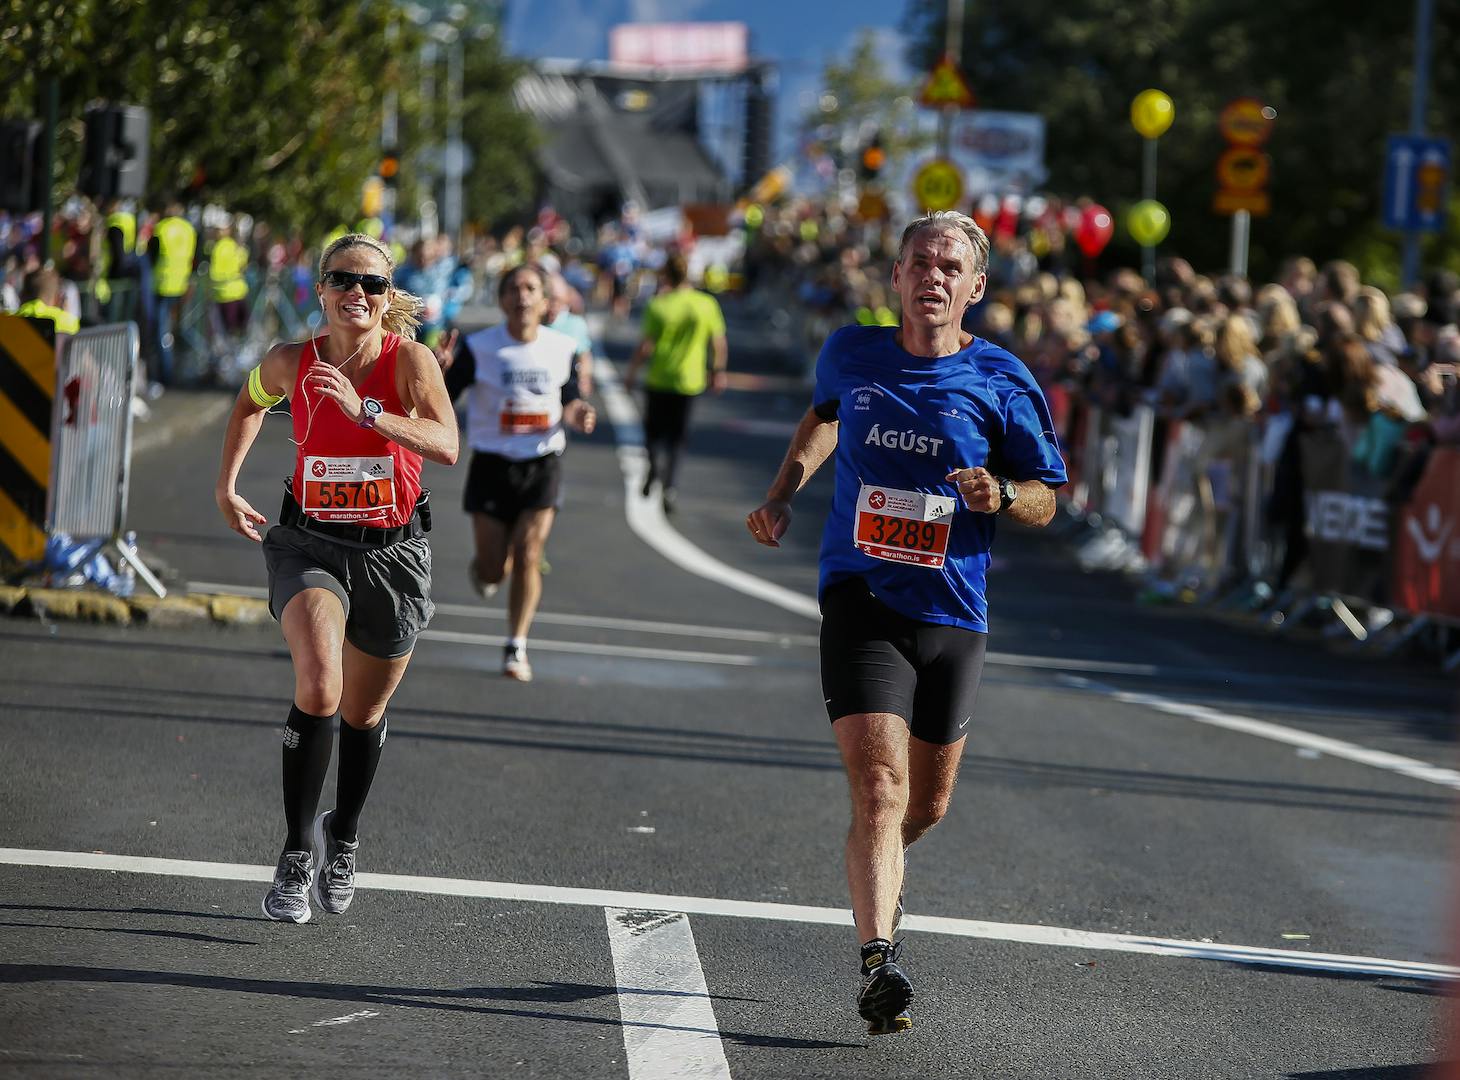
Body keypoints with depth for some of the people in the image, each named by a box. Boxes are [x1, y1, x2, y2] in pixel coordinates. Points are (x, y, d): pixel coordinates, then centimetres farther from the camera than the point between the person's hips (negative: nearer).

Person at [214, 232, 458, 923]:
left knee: (362, 711, 15)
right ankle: (297, 853, -13)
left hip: (392, 553, 0)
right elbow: (250, 404, 18)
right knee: (318, 686, -25)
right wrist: (227, 486, 15)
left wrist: (364, 408, -38)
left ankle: (342, 840, 43)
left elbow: (446, 447, -30)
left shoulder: (410, 361, -14)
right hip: (310, 545, 0)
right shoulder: (291, 363, -7)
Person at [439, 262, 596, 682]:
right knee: (493, 568, 1)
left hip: (542, 465, 1)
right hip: (491, 465, -1)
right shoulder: (478, 348, -9)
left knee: (527, 556, -11)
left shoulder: (562, 348, 0)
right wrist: (441, 370, -30)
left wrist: (578, 415, -10)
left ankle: (516, 648, -1)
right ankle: (482, 566, 40)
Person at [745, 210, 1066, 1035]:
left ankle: (881, 862, 49)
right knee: (879, 788, -19)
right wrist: (785, 493, 13)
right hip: (862, 598, -1)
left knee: (928, 804, 15)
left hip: (953, 613, 1)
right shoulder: (852, 354, 2)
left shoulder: (1002, 382, -3)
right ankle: (879, 961, -26)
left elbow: (1047, 501, 3)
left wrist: (1000, 495, -18)